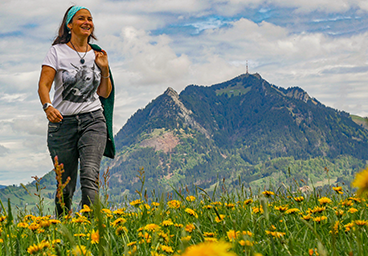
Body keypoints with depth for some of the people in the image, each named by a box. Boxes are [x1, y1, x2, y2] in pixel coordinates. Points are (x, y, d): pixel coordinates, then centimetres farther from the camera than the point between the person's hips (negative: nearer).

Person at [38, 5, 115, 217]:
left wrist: (105, 69, 1)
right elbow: (44, 84, -11)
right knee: (65, 184, 3)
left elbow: (104, 94, 16)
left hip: (93, 120, 2)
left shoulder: (97, 54, 11)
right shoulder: (58, 51, 1)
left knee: (90, 177, -18)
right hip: (62, 122, -2)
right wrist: (48, 106, -30)